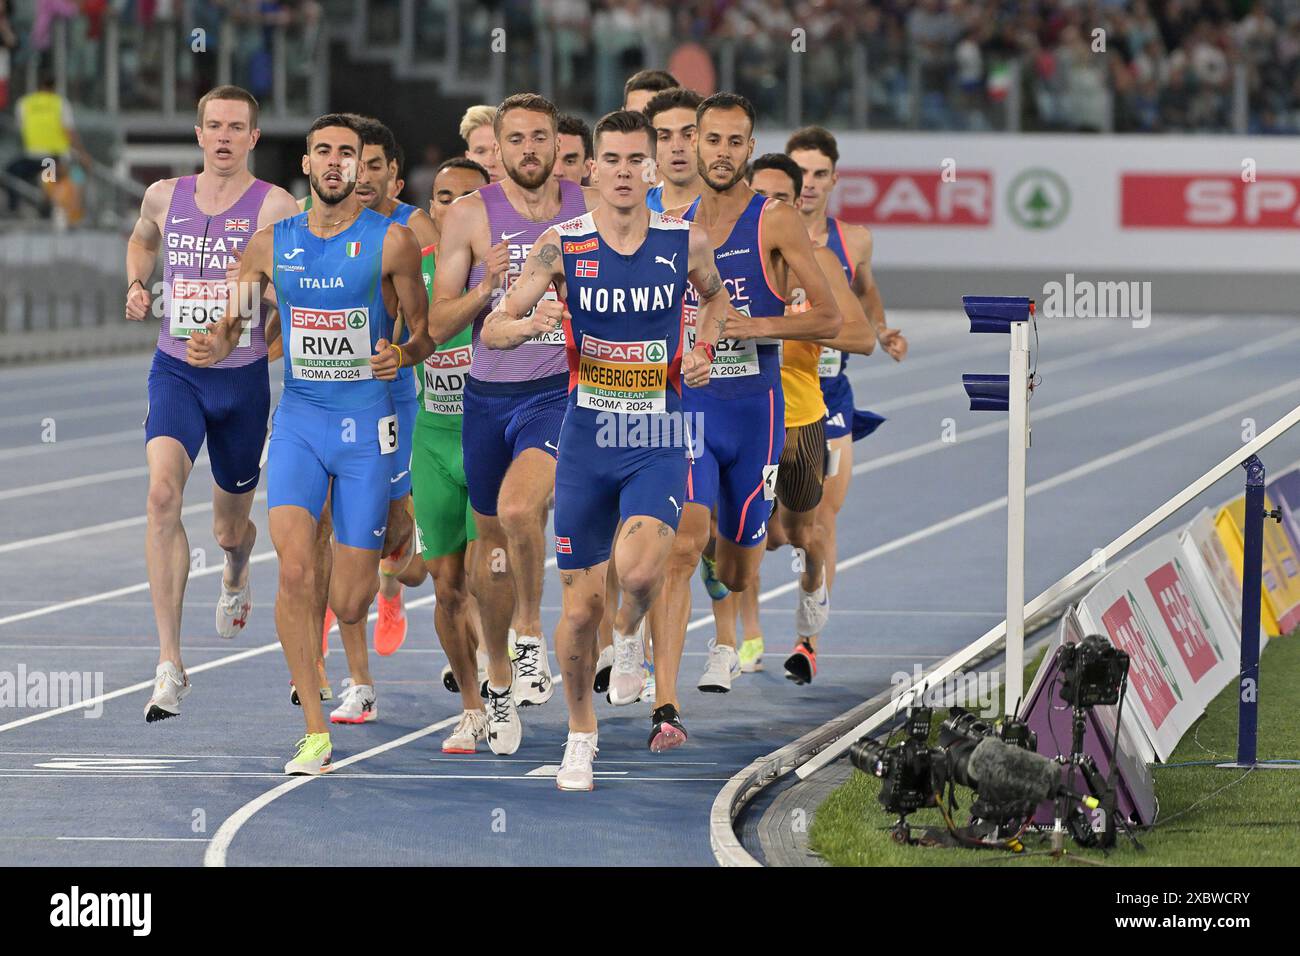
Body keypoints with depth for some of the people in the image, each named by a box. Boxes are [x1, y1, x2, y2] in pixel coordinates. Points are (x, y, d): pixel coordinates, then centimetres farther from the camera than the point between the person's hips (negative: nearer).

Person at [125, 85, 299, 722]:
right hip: (174, 370, 1)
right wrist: (137, 286, 9)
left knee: (231, 528, 13)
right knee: (162, 492, -25)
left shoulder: (275, 208, -7)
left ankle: (235, 577, 56)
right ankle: (169, 665, -26)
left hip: (243, 376, -1)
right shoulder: (164, 197, 4)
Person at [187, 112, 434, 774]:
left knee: (350, 604, -2)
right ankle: (315, 732, -10)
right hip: (298, 419, 2)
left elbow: (425, 331, 2)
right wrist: (214, 347, -9)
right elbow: (228, 323, 14)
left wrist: (403, 355, -20)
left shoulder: (390, 240, -3)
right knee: (294, 570, -18)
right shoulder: (273, 243, 7)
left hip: (366, 424, -2)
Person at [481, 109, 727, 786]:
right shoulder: (562, 245, -5)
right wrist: (530, 323, -28)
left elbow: (715, 294, 22)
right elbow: (491, 329, -6)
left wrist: (703, 349, 3)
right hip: (587, 442, 0)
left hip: (659, 442, 0)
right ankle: (581, 736, 25)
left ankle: (631, 635, 10)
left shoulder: (685, 243, -2)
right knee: (580, 606, 4)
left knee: (639, 571, -26)